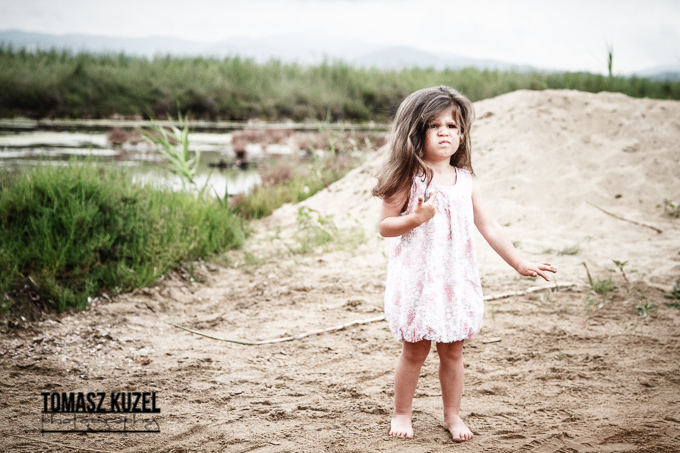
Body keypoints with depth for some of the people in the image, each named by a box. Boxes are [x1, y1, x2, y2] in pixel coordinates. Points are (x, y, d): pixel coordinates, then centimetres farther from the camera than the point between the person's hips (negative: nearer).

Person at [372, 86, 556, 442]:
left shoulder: (465, 181, 4)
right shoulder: (408, 179, -8)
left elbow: (488, 227, 8)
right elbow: (384, 225, -7)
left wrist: (520, 264, 8)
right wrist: (416, 218, -24)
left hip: (456, 279, 4)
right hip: (417, 279, -3)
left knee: (452, 350, 10)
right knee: (415, 350, 6)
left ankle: (452, 415, 27)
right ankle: (401, 413, 24)